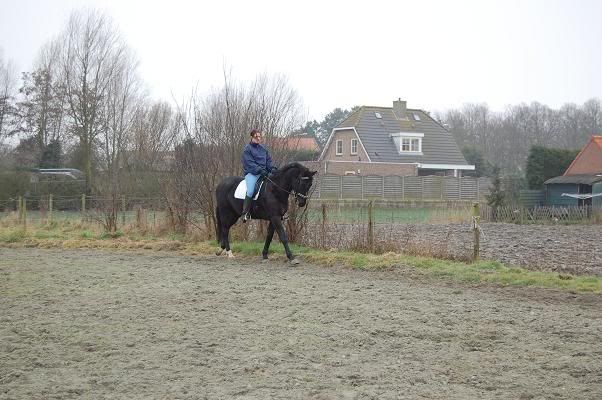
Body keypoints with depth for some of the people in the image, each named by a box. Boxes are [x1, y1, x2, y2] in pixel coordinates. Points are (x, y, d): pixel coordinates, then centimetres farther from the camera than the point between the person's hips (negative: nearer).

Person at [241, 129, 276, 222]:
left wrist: (272, 168, -4)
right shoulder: (248, 149, -1)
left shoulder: (263, 149, 17)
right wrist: (260, 170, -21)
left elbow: (268, 160, 16)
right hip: (251, 173, -6)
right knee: (250, 191, -28)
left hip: (263, 172, 6)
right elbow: (250, 163, -10)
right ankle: (245, 213, -23)